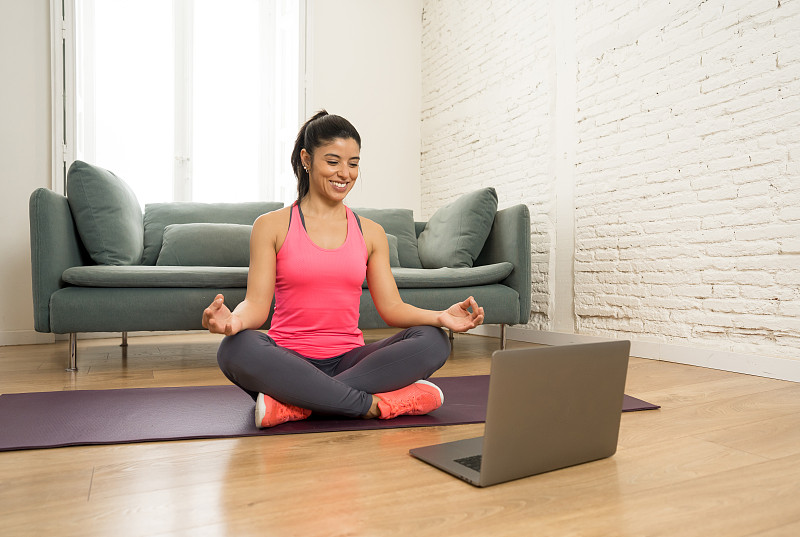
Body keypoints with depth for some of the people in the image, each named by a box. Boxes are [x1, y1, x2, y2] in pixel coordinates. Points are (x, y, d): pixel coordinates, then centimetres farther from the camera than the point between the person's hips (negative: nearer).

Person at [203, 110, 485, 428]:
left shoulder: (371, 233, 12)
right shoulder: (271, 226, 4)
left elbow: (392, 308, 6)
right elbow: (257, 305, -4)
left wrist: (441, 316, -14)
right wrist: (234, 319, -29)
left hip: (349, 360, 3)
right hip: (290, 360, -2)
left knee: (433, 340, -22)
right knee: (236, 349, -34)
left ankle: (294, 404, -25)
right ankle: (370, 403, -27)